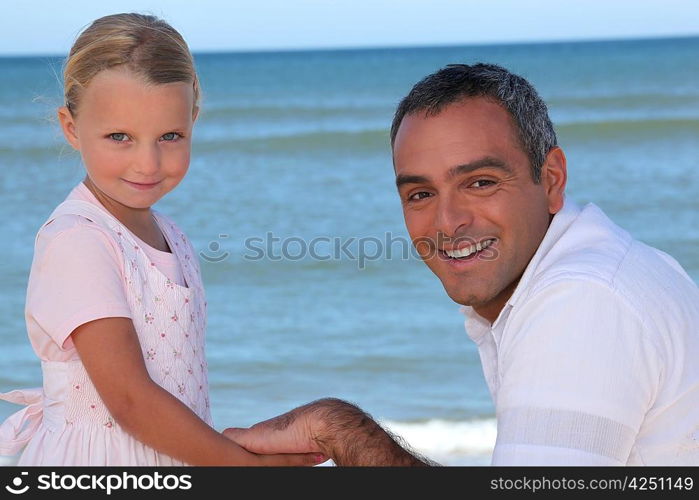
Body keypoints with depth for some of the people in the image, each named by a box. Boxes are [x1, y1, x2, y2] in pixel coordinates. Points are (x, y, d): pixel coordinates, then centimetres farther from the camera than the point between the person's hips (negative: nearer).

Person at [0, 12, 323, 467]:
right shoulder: (76, 242, -18)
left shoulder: (172, 238, 6)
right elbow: (130, 399, -21)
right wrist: (249, 463, -16)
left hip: (179, 455, 7)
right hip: (95, 461, -7)